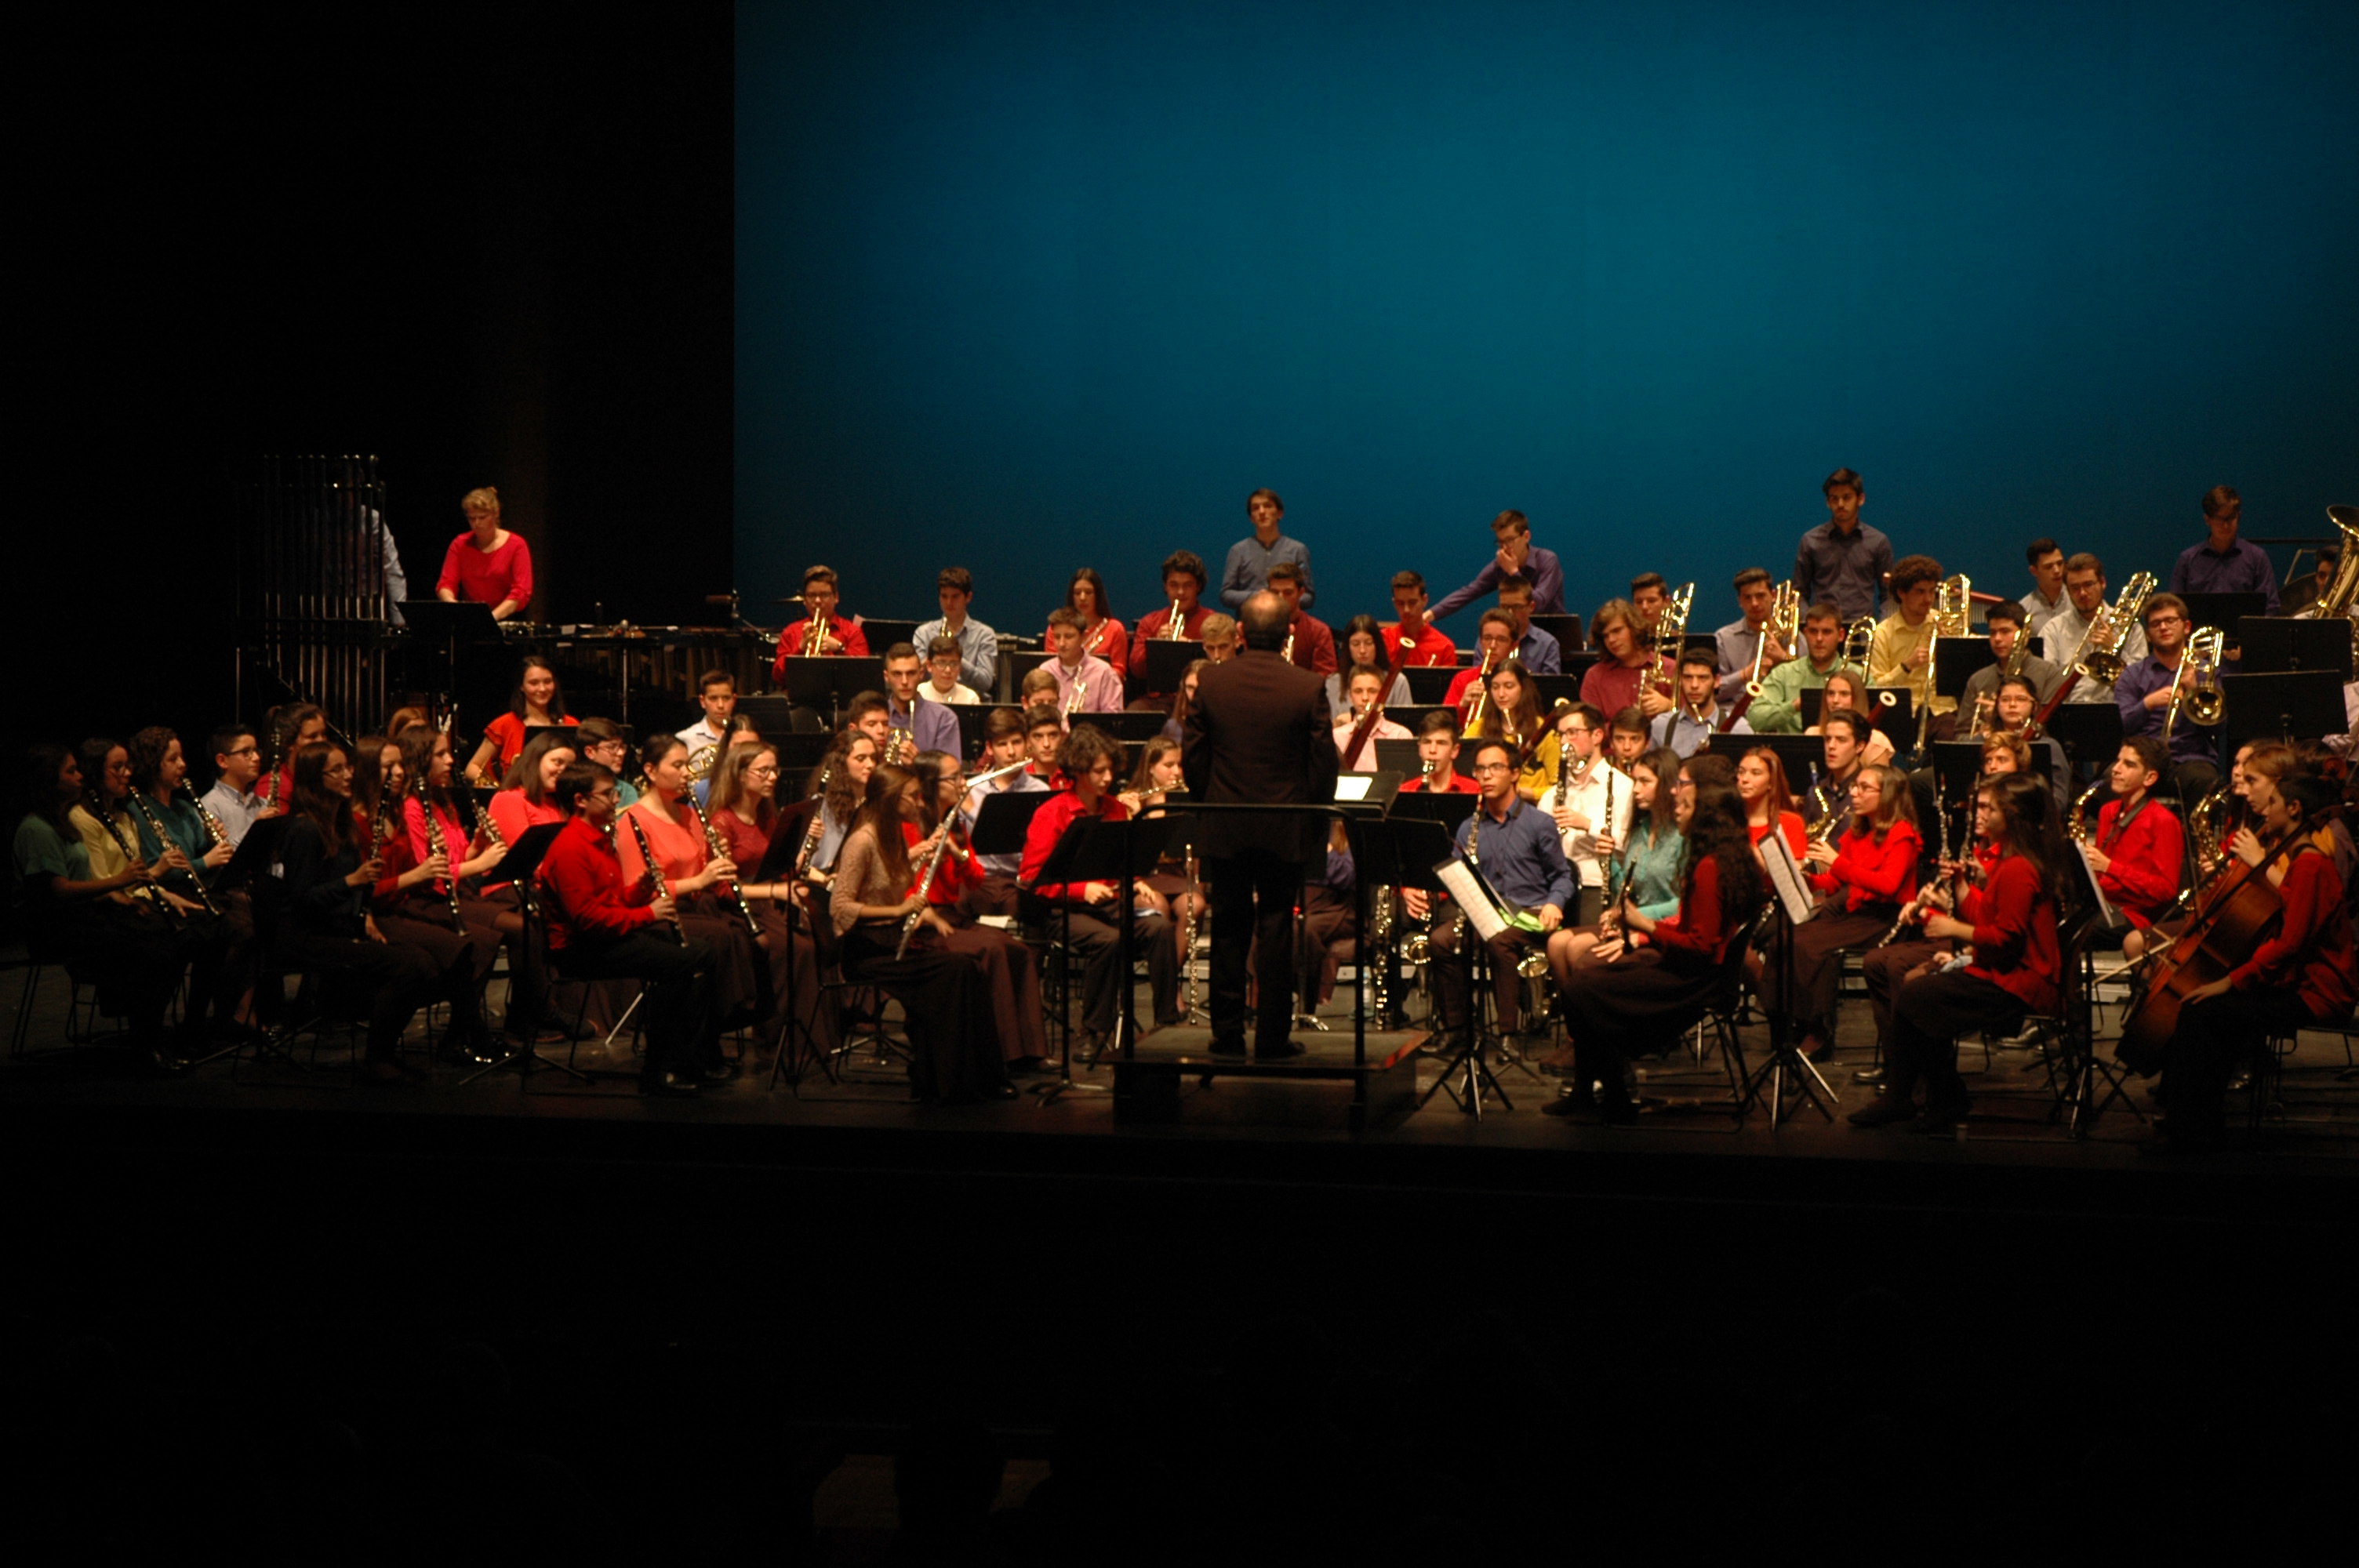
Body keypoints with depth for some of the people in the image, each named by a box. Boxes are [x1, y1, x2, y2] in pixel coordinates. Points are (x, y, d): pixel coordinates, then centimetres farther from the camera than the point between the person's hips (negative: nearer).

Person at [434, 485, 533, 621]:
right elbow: (445, 584, 3)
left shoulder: (516, 545, 0)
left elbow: (521, 592, -10)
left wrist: (494, 615, -24)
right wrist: (451, 602, -20)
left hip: (507, 621, -3)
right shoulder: (460, 545, 9)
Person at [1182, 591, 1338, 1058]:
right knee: (1276, 932, 5)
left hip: (1225, 827, 2)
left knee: (1229, 930, 11)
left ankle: (1227, 1033, 15)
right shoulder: (1308, 688, -11)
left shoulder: (1211, 682, -5)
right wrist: (1316, 821, 7)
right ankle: (1272, 1037, 8)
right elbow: (1323, 761, -7)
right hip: (1286, 828, -2)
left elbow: (1192, 757, 1)